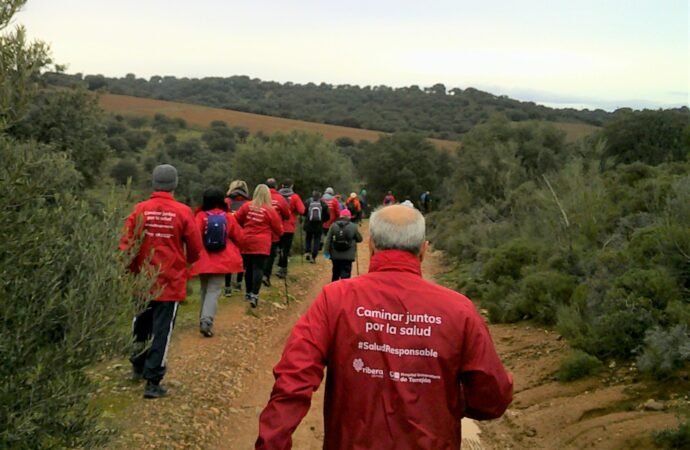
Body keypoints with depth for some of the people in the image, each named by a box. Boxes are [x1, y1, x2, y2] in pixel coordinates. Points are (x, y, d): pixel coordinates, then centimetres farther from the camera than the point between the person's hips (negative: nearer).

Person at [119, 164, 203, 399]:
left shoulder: (140, 209, -7)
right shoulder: (183, 212, -11)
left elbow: (126, 244, -5)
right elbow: (195, 249, -5)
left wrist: (132, 270, 11)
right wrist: (185, 262, 17)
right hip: (170, 281, -3)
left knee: (141, 325, 23)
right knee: (162, 331, 4)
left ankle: (138, 367, 39)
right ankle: (153, 381, 4)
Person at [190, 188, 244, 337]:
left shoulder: (201, 216, -7)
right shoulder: (228, 217, -3)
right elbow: (239, 237, 6)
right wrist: (234, 250, 26)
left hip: (203, 260, 1)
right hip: (221, 261, -1)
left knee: (205, 290, 19)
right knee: (213, 291, -1)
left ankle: (203, 320, 27)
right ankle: (206, 321, -18)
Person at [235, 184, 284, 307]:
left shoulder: (246, 206, 2)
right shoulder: (270, 210, -5)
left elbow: (236, 220, 8)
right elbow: (279, 229, 2)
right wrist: (280, 234, 24)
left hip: (246, 242, 4)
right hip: (261, 244, -4)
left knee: (248, 268, 15)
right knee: (258, 269, -5)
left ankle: (249, 293, 27)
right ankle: (254, 295, -16)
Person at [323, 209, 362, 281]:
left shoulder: (333, 225, -2)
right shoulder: (353, 226, -6)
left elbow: (328, 240, -2)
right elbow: (359, 239, 4)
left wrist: (326, 251, 5)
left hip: (335, 256, 3)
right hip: (348, 256, -3)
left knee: (335, 273, 22)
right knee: (345, 275, -2)